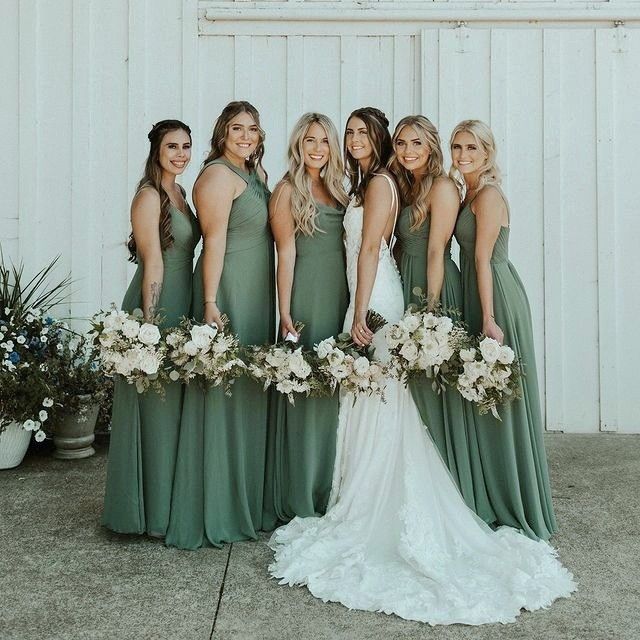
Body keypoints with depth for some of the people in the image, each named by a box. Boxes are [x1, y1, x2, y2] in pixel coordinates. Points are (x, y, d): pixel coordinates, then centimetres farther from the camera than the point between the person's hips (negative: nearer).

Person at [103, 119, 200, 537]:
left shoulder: (179, 193, 14)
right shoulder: (149, 196, -12)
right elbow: (153, 263, -18)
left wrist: (192, 314, 15)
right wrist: (151, 324, -19)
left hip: (181, 307, 9)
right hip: (156, 308, -9)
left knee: (175, 406, 15)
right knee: (156, 411, -1)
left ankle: (170, 502, 29)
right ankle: (153, 513, 12)